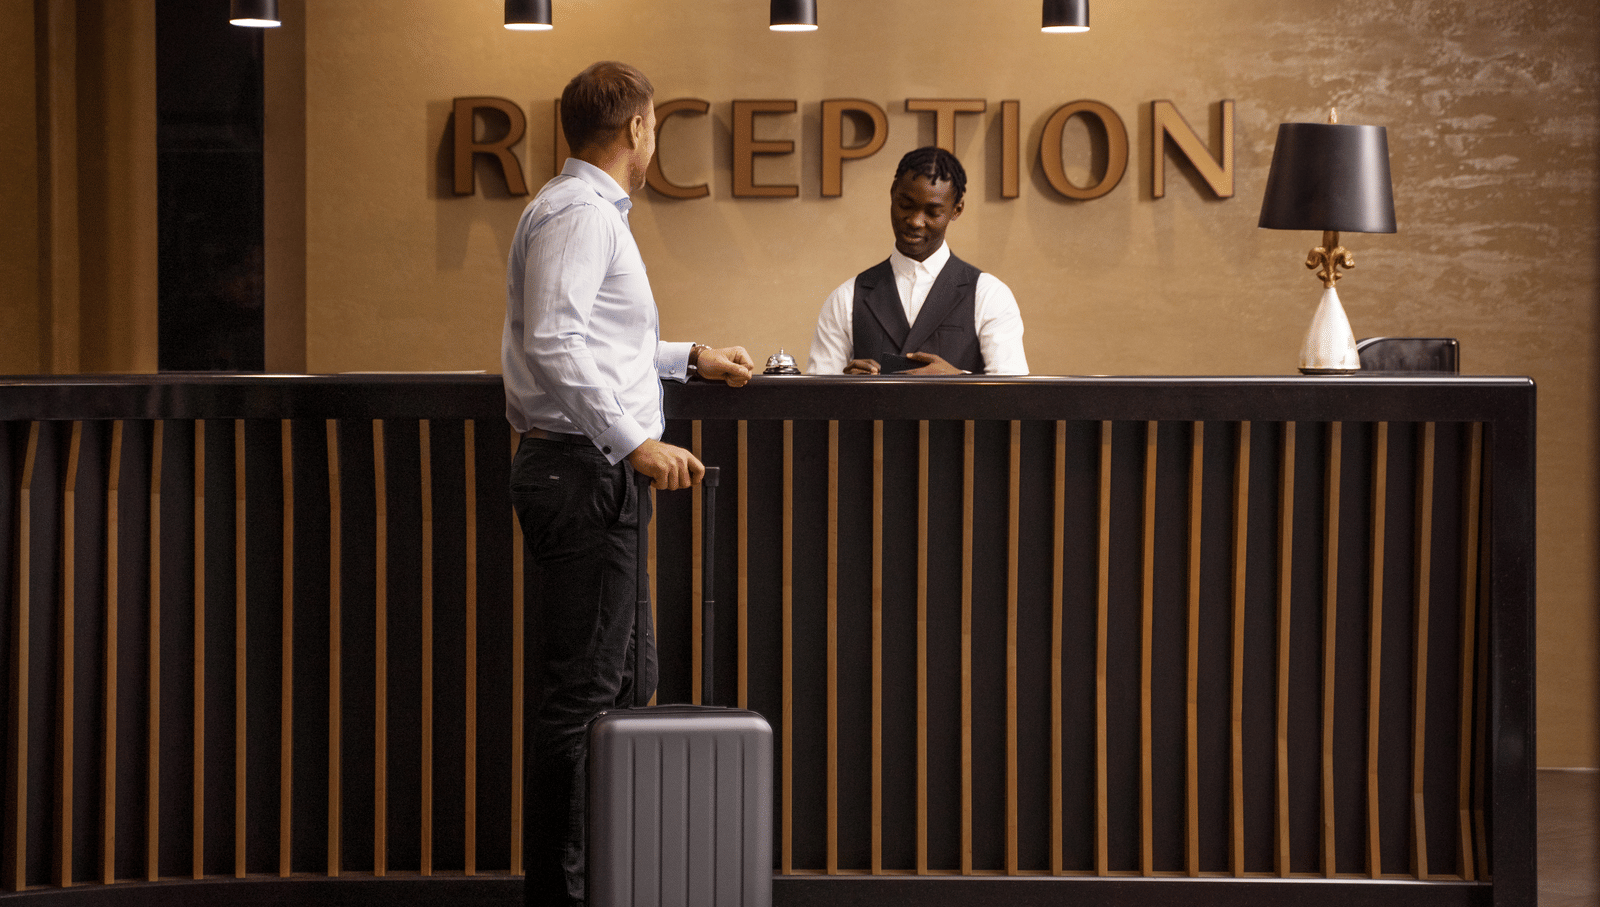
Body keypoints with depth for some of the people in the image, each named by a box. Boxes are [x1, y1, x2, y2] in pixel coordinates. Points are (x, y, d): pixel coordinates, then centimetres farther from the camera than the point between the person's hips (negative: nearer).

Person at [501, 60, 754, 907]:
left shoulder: (594, 212, 22)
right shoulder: (578, 213, -12)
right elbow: (553, 344, -24)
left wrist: (689, 358, 35)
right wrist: (636, 440, -25)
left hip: (599, 474, 11)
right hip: (583, 472, -11)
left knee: (623, 680, 16)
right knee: (580, 693, -9)